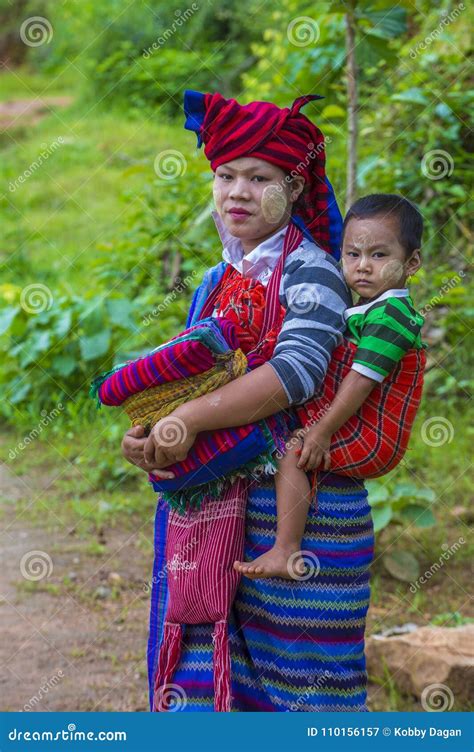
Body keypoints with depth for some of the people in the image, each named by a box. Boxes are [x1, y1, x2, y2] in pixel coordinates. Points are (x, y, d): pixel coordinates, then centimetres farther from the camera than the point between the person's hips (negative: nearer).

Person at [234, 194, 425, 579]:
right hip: (364, 435, 11)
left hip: (371, 440, -11)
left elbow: (361, 380, -24)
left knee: (290, 450, -18)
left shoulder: (389, 315, -19)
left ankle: (286, 551, -19)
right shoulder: (365, 310, 15)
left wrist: (322, 432, -22)